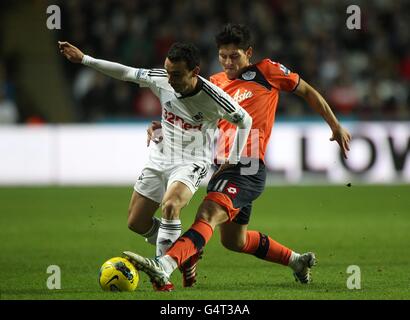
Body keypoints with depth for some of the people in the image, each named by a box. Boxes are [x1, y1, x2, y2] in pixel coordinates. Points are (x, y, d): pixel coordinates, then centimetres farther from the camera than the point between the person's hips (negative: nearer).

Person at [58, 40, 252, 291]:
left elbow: (245, 121, -6)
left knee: (170, 205, -34)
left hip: (191, 164, -6)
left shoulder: (213, 98, -23)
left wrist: (233, 160, -2)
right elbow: (126, 73, 2)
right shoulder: (161, 80, -13)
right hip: (160, 159, 6)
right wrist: (84, 59, 1)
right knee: (136, 223, 6)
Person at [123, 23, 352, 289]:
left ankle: (163, 267, -50)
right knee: (234, 241, 20)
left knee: (208, 215, -29)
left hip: (248, 167, -8)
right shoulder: (216, 83, 16)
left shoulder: (267, 72, 2)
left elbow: (307, 91, 13)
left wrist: (336, 126, 15)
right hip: (224, 165, 8)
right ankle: (298, 261, 38)